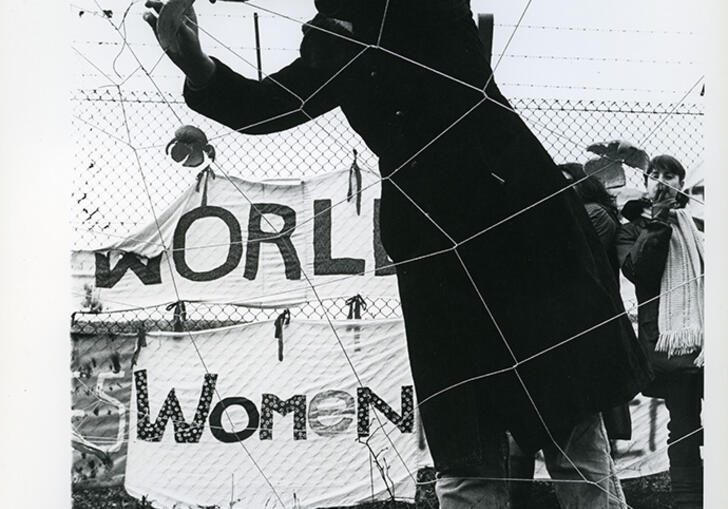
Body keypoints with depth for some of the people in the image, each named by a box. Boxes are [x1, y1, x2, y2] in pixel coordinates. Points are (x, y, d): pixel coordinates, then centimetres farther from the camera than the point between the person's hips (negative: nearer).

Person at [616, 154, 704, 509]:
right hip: (669, 338, -2)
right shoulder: (633, 228, 15)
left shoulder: (698, 225, 22)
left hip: (709, 334, 2)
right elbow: (634, 269, -4)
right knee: (684, 426, -3)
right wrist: (658, 225, -7)